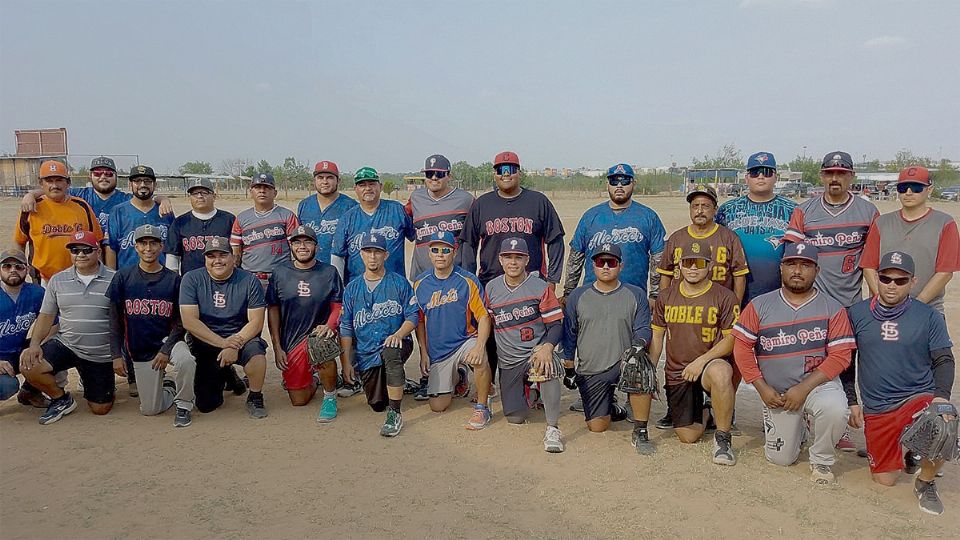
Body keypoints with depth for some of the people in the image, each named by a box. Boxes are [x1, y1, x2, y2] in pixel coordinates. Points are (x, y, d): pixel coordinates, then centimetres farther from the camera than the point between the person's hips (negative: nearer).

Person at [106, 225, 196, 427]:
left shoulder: (173, 279, -3)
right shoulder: (123, 277, -1)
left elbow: (180, 321, -2)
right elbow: (115, 320, 2)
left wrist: (166, 350, -14)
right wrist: (116, 355, -3)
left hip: (168, 340, -1)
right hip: (140, 350, 2)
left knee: (186, 361, -36)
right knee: (150, 409, 0)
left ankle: (184, 405, -11)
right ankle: (168, 389, 33)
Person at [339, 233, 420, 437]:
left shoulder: (399, 283, 4)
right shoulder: (351, 289, 10)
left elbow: (413, 316, -1)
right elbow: (346, 328, 8)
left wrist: (399, 334, -21)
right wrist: (346, 362, 1)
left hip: (395, 344, -3)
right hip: (365, 353, 3)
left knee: (390, 352, -39)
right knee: (377, 404, -2)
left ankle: (395, 414, -30)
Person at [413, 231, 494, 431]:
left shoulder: (468, 281, -10)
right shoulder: (420, 283, 1)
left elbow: (484, 317, -13)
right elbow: (420, 321, 10)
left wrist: (479, 347, -28)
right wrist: (423, 353, 4)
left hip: (465, 341, -3)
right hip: (437, 350, 4)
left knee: (479, 359, -39)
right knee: (437, 406, 1)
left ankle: (482, 407, -13)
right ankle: (458, 378, 34)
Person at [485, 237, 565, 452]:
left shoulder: (540, 287, -6)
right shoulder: (491, 288, 5)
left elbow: (556, 324, -8)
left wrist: (547, 347, -28)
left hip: (536, 350, -3)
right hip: (508, 361, 4)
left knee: (547, 363, -40)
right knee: (515, 418, 1)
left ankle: (553, 429, -30)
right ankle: (528, 389, 36)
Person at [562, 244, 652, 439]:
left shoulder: (636, 295, 4)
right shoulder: (578, 296, 7)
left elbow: (643, 328, -1)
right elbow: (569, 335, 11)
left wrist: (639, 343, -24)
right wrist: (569, 369, 9)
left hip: (624, 364, -1)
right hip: (590, 373, 2)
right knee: (597, 427, -2)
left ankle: (640, 431, -20)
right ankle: (609, 408, 34)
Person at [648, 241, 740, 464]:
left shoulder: (724, 297, -4)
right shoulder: (666, 297, 7)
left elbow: (732, 339, -8)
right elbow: (657, 337, 11)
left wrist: (701, 361, -20)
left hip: (711, 364, -3)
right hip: (676, 373, 4)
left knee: (720, 373, -41)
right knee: (688, 436, -1)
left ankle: (723, 437, -20)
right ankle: (704, 414, 37)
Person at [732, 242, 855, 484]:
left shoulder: (832, 308, -5)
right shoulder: (759, 306, -1)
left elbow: (840, 355, -11)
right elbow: (742, 347, -2)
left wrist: (803, 388, -19)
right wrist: (762, 388, -10)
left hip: (817, 384, -2)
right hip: (775, 393, 2)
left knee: (835, 409, -36)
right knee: (780, 458, 6)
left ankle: (821, 461, -6)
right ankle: (796, 428, 42)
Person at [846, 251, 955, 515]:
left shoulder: (929, 316, -1)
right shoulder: (857, 313, 1)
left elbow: (944, 361, 2)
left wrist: (942, 396, -15)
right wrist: (851, 401, 6)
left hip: (920, 398, -1)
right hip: (876, 409, 1)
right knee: (883, 479, 4)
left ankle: (925, 483, 0)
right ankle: (907, 451, 39)